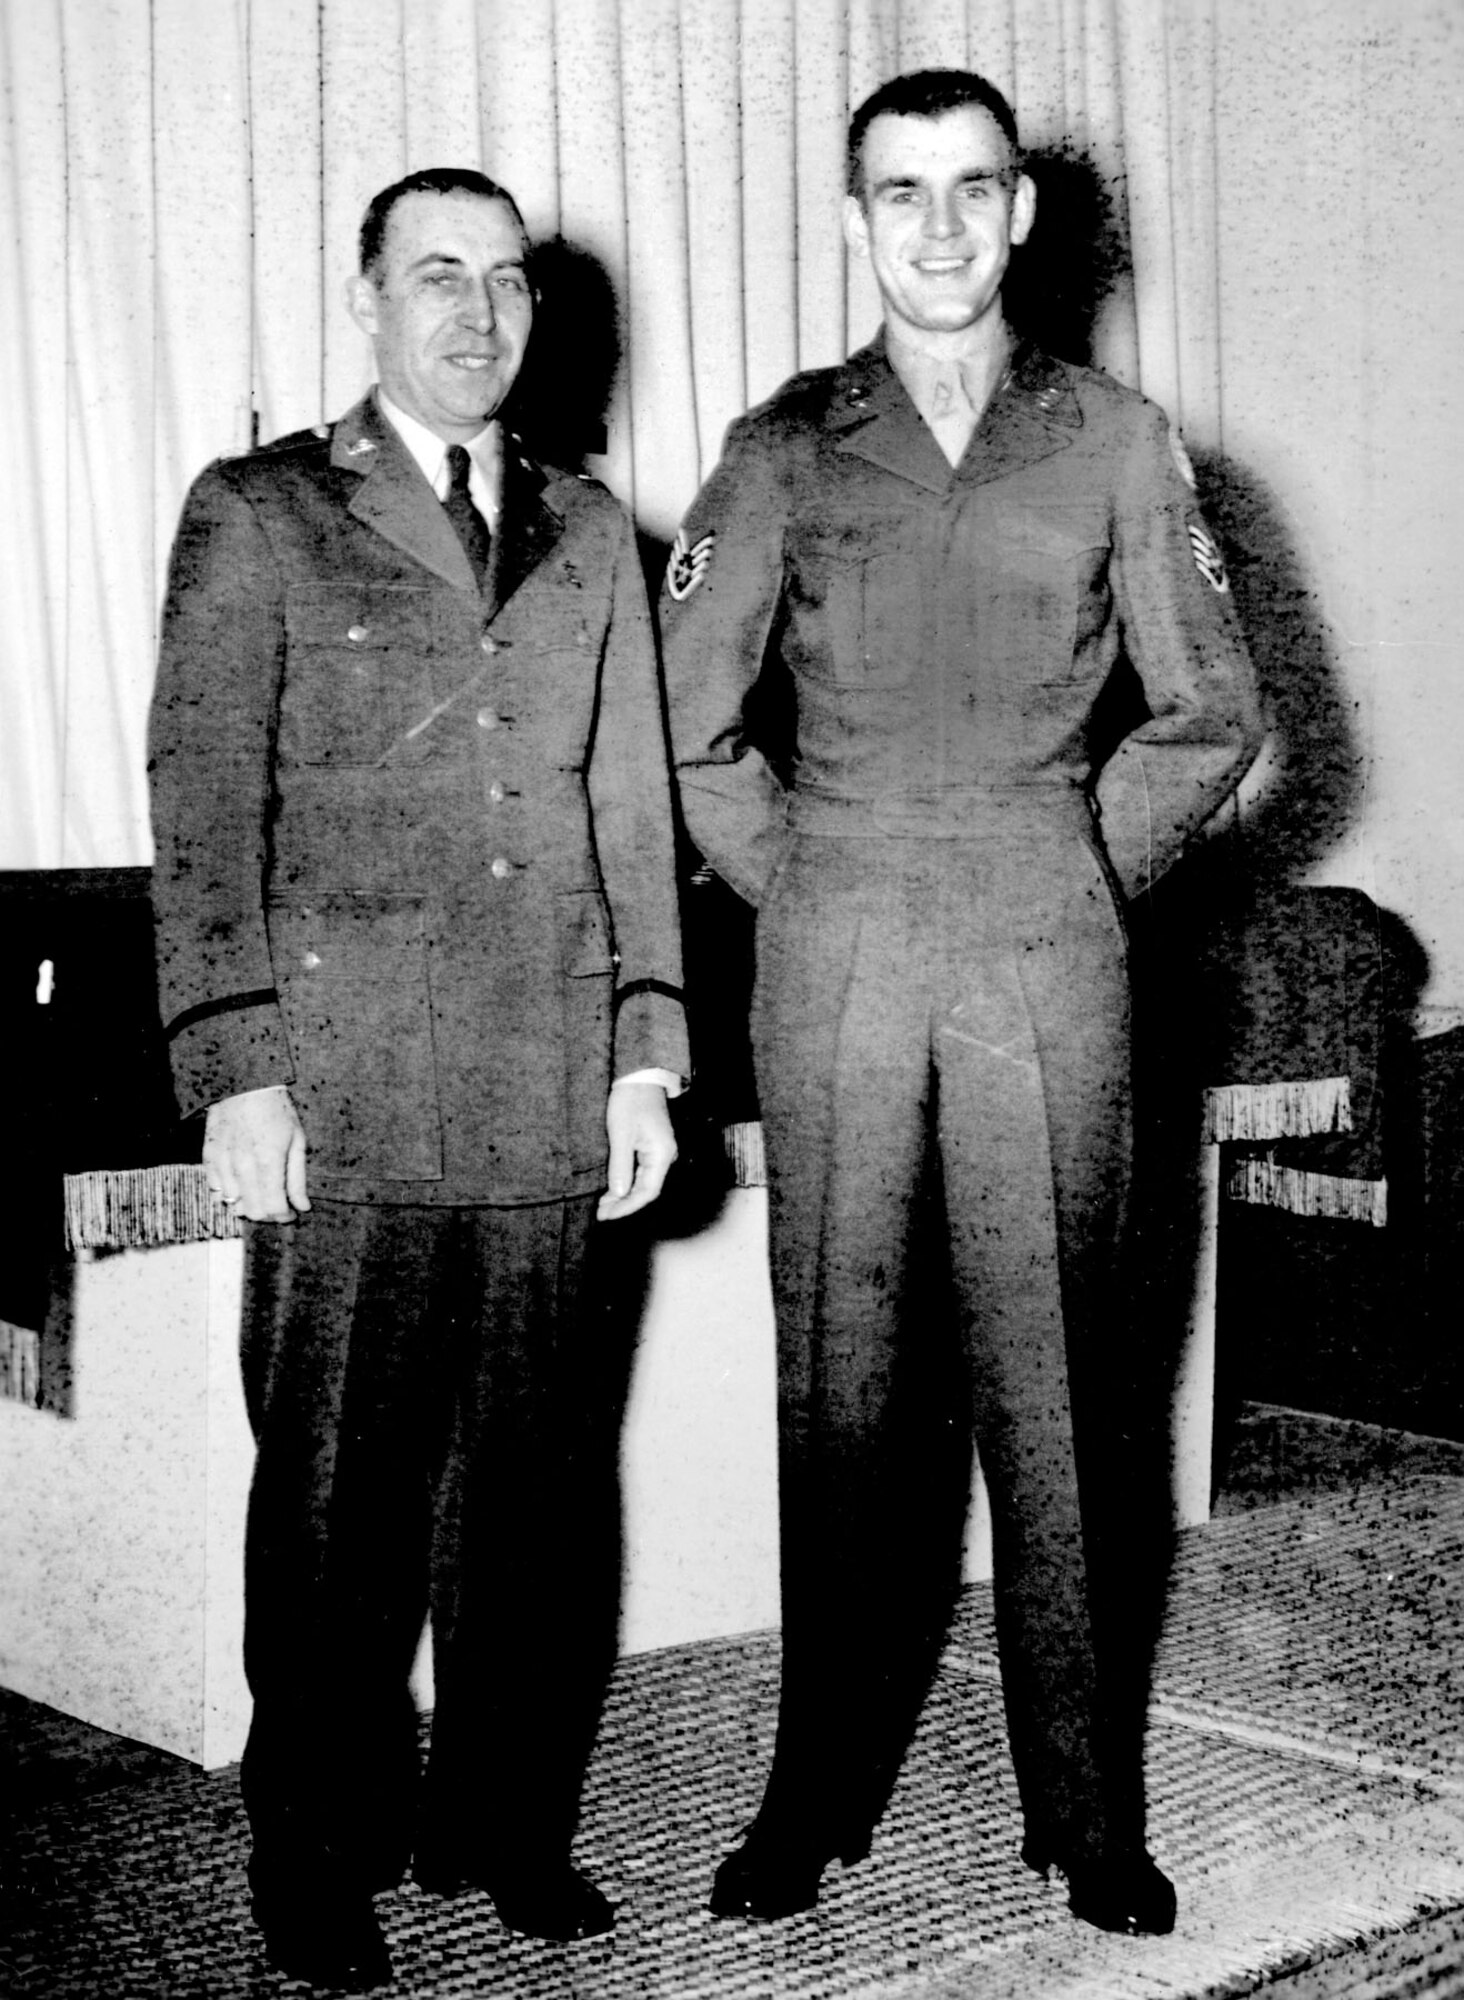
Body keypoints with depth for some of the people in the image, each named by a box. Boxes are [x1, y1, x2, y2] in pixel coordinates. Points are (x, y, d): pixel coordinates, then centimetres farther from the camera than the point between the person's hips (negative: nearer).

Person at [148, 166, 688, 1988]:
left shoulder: (588, 536, 17)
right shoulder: (256, 517, 5)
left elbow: (632, 804, 16)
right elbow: (202, 803, -1)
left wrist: (647, 1054, 10)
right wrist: (232, 1070, -9)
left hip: (547, 1090, 4)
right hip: (342, 1086, -3)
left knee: (535, 1476, 7)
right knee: (337, 1491, 1)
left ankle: (507, 1822, 22)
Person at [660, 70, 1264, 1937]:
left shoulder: (1115, 442, 8)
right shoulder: (782, 449, 8)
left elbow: (1210, 714, 11)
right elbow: (690, 725, 9)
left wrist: (1081, 872, 7)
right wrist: (800, 888, 6)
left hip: (1048, 962, 0)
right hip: (835, 971, 0)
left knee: (1050, 1387, 3)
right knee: (837, 1382, 4)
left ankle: (1086, 1812, 13)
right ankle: (818, 1790, 14)